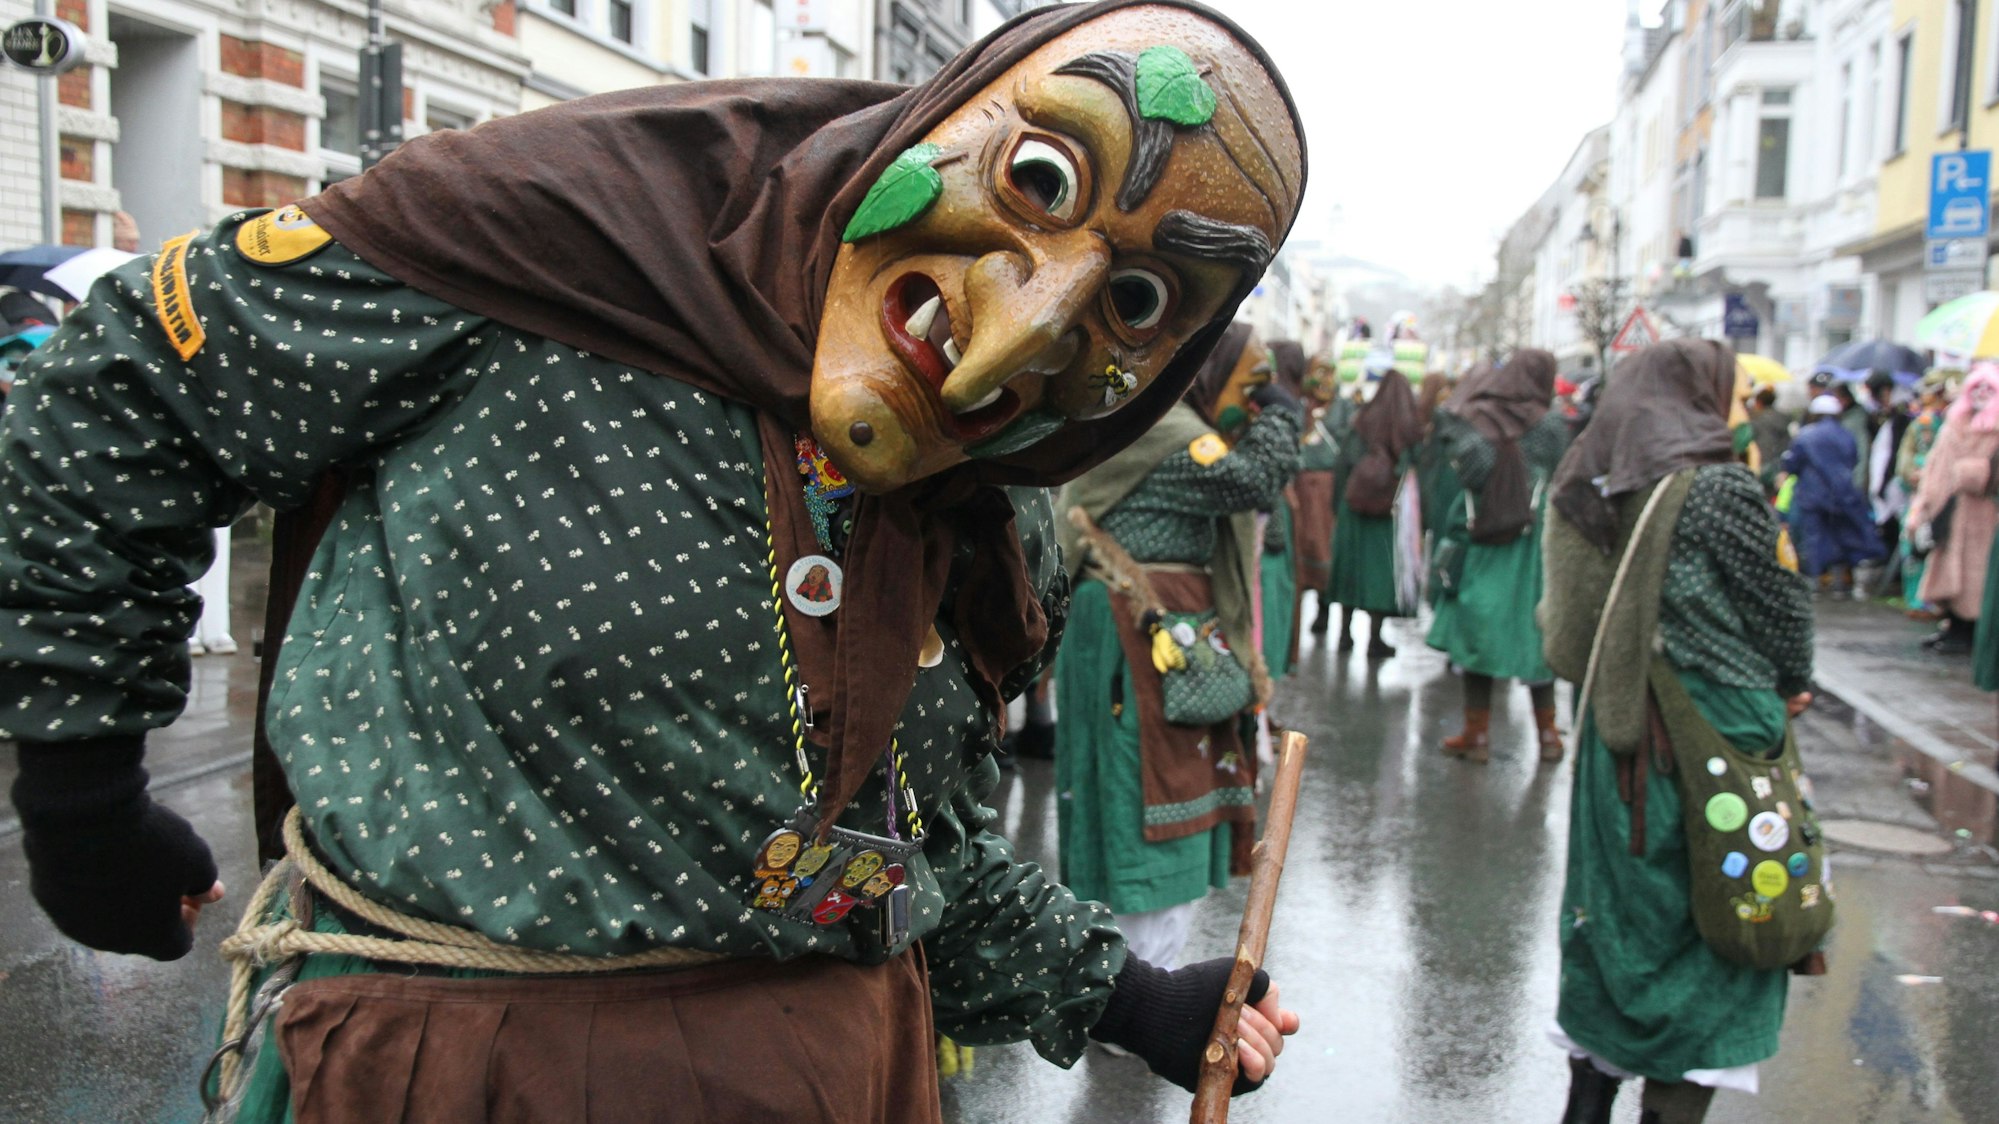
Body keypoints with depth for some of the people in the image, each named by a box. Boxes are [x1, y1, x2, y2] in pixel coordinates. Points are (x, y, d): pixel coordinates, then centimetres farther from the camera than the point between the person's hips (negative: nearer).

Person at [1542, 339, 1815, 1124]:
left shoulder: (1582, 489, 5)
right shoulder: (1720, 487, -13)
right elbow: (1781, 609, -5)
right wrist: (1787, 690, 16)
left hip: (1613, 735, 6)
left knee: (1617, 920, 17)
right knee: (1714, 934, 6)